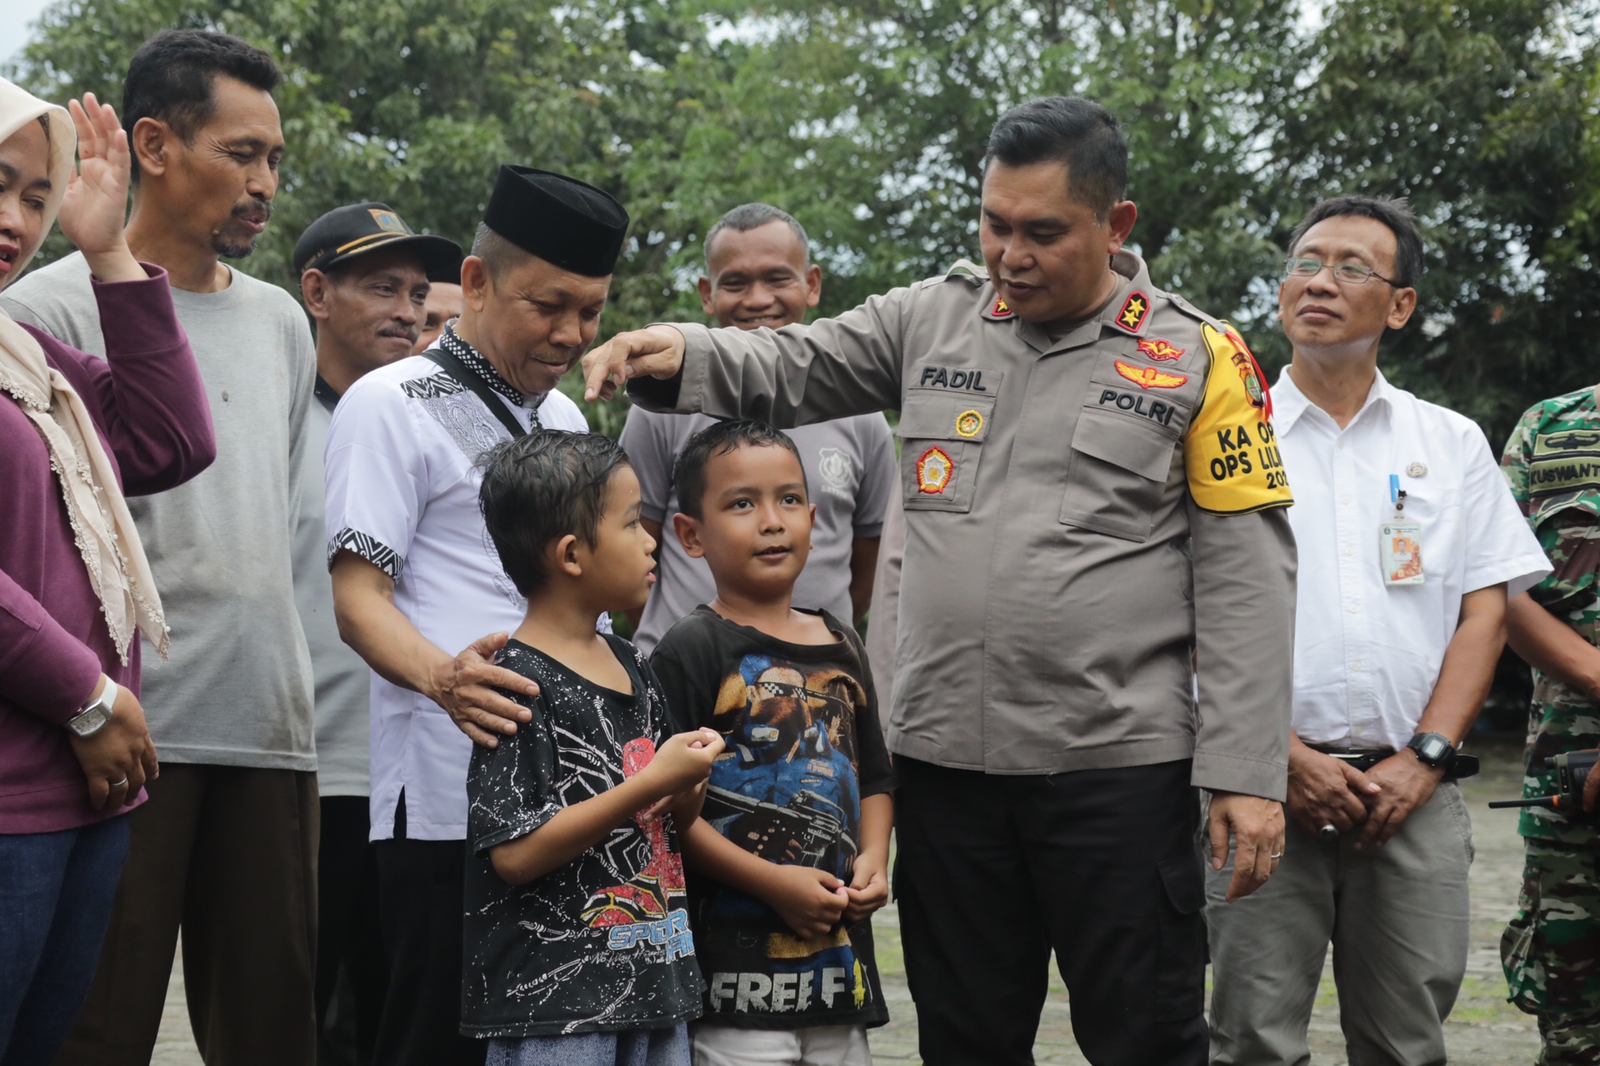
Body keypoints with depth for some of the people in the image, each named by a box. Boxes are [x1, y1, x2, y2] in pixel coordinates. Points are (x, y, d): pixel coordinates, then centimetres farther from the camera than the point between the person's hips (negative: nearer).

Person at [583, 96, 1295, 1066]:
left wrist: (1249, 773, -9)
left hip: (1120, 764, -4)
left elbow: (1246, 579, -4)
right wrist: (678, 357, -11)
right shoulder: (935, 318, 8)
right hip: (947, 760, 4)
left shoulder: (1197, 358, -2)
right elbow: (791, 369, 13)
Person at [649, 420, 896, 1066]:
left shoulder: (841, 645, 13)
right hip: (736, 960, -6)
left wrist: (873, 857, 3)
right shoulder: (693, 651, -8)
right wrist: (770, 881, -16)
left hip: (840, 952, 7)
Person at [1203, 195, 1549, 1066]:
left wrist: (1422, 761, -5)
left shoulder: (1452, 445, 13)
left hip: (1413, 794, 2)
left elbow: (1485, 615, 8)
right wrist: (1287, 757, -10)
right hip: (1266, 788, -2)